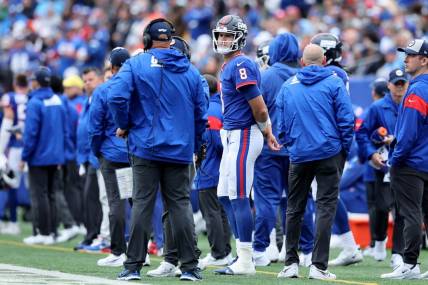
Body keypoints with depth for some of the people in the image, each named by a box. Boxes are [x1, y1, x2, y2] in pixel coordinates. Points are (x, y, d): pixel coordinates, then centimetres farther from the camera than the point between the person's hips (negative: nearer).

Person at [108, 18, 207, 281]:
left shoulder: (137, 64, -3)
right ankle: (189, 267, 3)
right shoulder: (190, 71, 8)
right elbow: (201, 113, 9)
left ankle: (133, 266, -1)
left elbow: (117, 96, -16)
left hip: (146, 147, -2)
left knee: (142, 204, -1)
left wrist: (124, 125, 0)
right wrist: (194, 146, 19)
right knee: (181, 205, 5)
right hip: (181, 151, 3)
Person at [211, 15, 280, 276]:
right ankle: (244, 254, 17)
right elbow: (260, 108, 21)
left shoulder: (241, 66, -16)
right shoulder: (230, 66, 15)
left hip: (243, 136, -11)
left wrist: (265, 132, -2)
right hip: (232, 137, 11)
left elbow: (259, 108, -17)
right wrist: (268, 134, 20)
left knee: (238, 198, -8)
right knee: (226, 196, 13)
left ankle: (246, 261, -5)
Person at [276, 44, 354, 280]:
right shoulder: (334, 82, -2)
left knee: (294, 208, 13)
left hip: (299, 154, 3)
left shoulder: (288, 86, 8)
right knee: (326, 206, -2)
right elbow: (346, 119, -5)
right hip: (329, 153, -3)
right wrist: (344, 149, 5)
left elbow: (281, 124, 9)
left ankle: (291, 263, 14)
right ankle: (318, 265, -9)